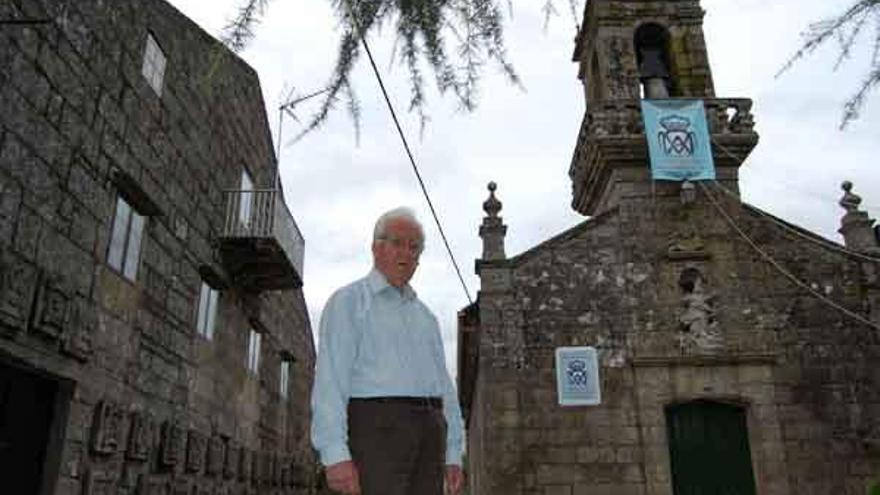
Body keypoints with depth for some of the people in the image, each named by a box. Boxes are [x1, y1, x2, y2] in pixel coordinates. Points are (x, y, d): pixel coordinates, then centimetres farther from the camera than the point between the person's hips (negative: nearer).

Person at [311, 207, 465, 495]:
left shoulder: (425, 317, 24)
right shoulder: (348, 301, 4)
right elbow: (330, 380, -7)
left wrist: (453, 455, 11)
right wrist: (335, 454, -17)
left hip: (429, 433, 6)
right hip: (376, 426, -6)